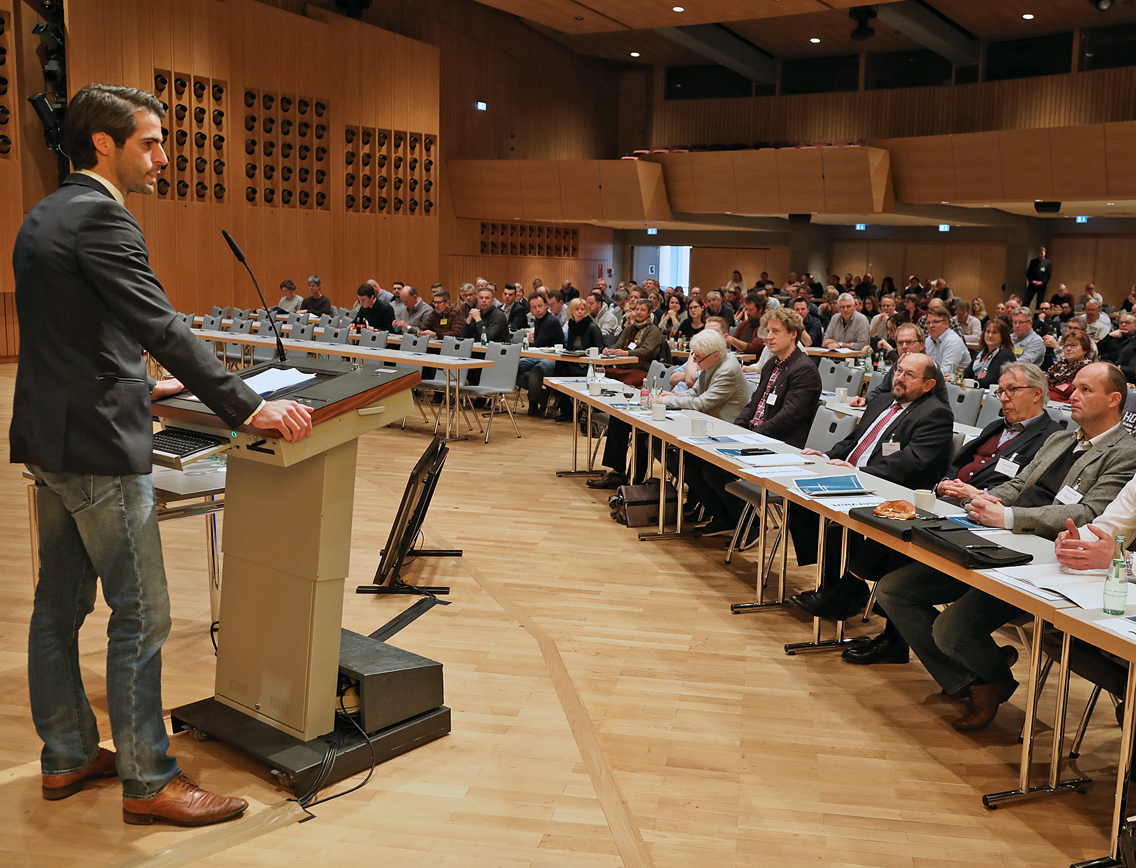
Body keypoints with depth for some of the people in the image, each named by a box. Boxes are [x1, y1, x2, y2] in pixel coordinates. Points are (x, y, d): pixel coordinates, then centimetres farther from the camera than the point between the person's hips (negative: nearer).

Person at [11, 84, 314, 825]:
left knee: (60, 605, 16)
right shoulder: (99, 216, -15)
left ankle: (67, 756, 29)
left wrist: (140, 385, 30)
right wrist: (249, 408, -21)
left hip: (50, 442, 10)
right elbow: (162, 326, -22)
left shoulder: (43, 217, 16)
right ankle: (149, 781, 9)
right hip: (100, 447, -10)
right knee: (140, 617, -2)